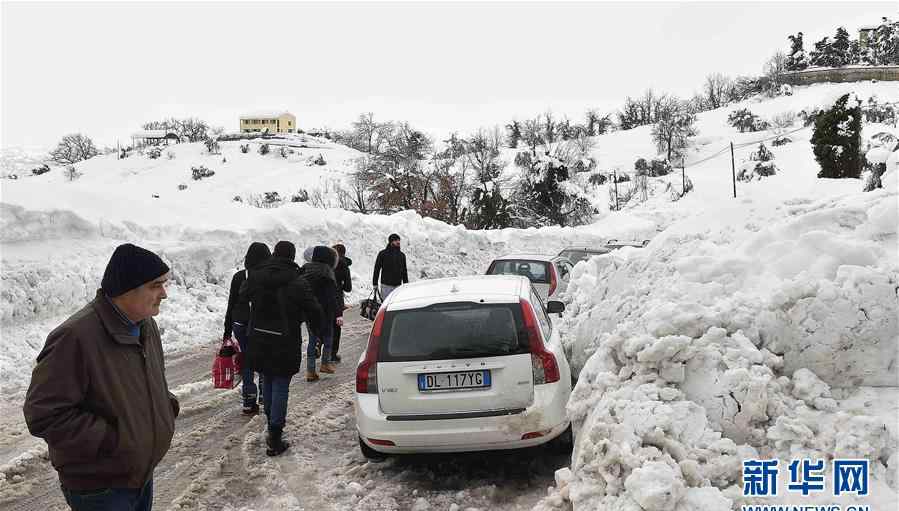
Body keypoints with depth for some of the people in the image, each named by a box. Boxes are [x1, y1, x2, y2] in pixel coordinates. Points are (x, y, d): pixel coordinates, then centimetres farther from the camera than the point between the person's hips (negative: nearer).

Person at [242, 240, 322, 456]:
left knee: (267, 382, 21)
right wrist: (316, 329, 7)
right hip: (285, 342, -5)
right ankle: (275, 440, 4)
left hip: (259, 339, 5)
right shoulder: (297, 282, -15)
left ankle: (272, 428, 32)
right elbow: (314, 310, -11)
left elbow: (243, 295, 16)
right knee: (281, 386, 2)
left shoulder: (255, 276, -1)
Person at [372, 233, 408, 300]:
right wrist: (375, 284, -3)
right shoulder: (382, 254, -2)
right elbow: (377, 269, 0)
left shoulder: (402, 255, 11)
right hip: (386, 286, -4)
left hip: (398, 285, 4)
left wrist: (406, 284, 14)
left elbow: (404, 271, 17)